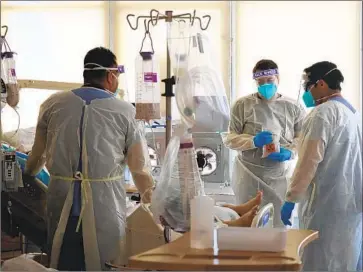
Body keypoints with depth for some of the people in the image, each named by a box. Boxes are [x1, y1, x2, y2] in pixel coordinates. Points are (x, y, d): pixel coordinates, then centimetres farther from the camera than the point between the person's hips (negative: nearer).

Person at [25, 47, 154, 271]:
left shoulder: (54, 105, 5)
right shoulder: (124, 111, -3)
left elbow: (38, 156, 16)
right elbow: (140, 167, 2)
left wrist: (26, 177, 36)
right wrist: (149, 201, 19)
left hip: (62, 208, 3)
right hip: (105, 209, -2)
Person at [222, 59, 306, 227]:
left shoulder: (294, 107, 4)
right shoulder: (242, 105, 0)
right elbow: (229, 138, 0)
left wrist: (290, 152, -16)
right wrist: (253, 141, -17)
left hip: (280, 177, 1)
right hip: (249, 176, -1)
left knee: (279, 223, 2)